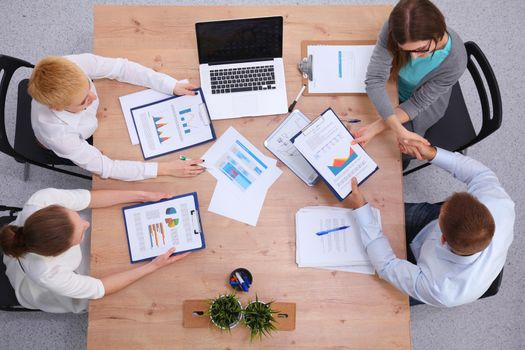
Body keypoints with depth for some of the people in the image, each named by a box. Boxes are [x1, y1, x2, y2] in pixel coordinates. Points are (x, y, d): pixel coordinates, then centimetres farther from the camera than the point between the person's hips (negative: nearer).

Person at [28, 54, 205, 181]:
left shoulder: (76, 64, -42)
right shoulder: (58, 135, -47)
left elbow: (121, 68, -25)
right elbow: (105, 168, -35)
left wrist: (171, 85, -31)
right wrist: (166, 168, -38)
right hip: (77, 144, -3)